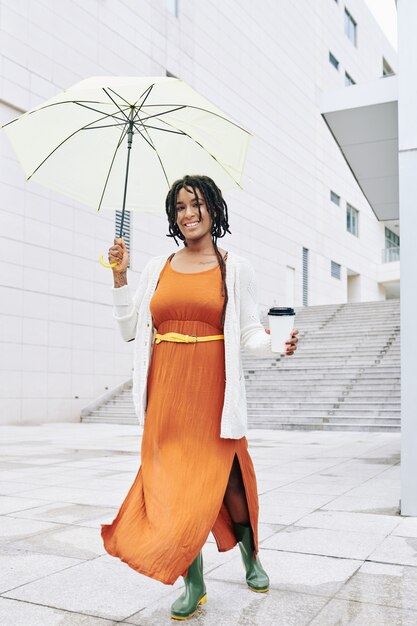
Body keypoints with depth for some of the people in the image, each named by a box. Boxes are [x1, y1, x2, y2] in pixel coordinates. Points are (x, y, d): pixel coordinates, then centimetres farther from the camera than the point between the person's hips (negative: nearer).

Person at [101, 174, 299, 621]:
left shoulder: (235, 268, 4)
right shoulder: (157, 268, 12)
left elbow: (250, 336, 2)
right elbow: (130, 330, 14)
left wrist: (277, 344, -19)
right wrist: (120, 276, 8)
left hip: (212, 390, -3)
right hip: (166, 391, 3)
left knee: (223, 479, 1)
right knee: (173, 481, 1)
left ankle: (250, 556, 31)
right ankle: (193, 583, 16)